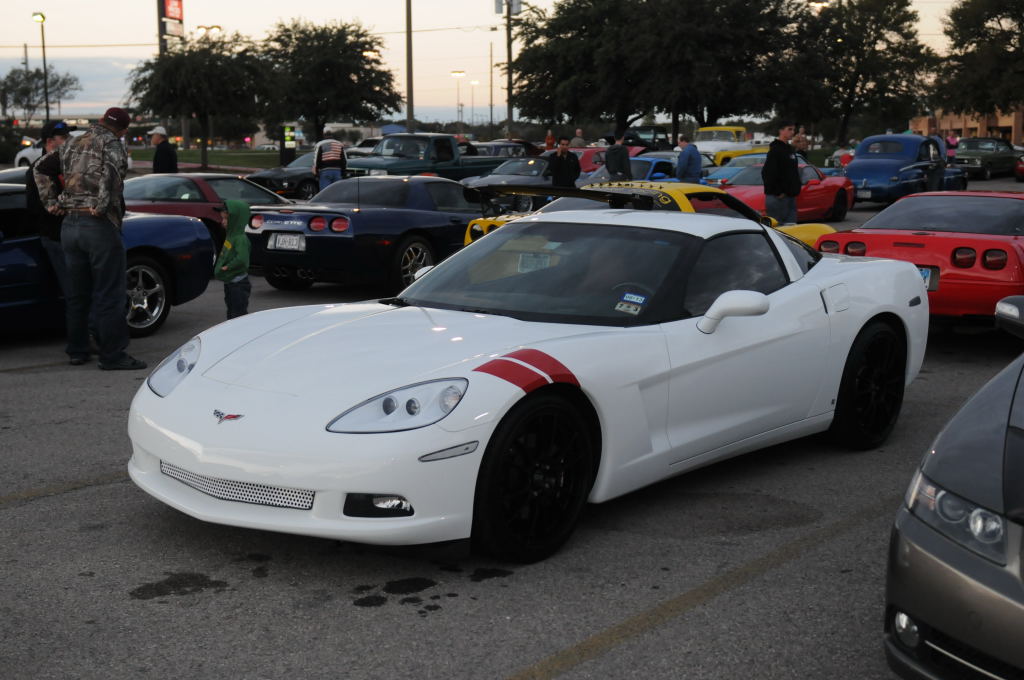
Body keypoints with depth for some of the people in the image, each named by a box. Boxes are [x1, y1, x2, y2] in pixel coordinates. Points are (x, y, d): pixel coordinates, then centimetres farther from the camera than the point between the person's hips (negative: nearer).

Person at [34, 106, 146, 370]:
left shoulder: (72, 144, 16)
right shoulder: (111, 144, -6)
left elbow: (42, 167, 20)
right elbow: (112, 169, -26)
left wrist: (50, 201, 17)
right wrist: (102, 205, -22)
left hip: (69, 225, 7)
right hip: (100, 226, -7)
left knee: (77, 293, 15)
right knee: (109, 295, -3)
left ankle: (77, 351, 21)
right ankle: (112, 355, -2)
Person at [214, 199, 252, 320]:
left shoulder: (241, 238, -19)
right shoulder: (230, 235, 9)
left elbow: (242, 259, -31)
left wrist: (227, 267, -21)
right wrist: (219, 267, 5)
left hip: (238, 284, -10)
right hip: (229, 283, 10)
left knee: (239, 314, -5)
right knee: (231, 313, 18)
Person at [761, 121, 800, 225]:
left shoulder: (791, 149, 16)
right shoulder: (775, 149, -12)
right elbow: (767, 173, -19)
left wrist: (796, 189, 13)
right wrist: (778, 192, -18)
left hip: (790, 196, 9)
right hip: (778, 197, -9)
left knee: (791, 225, 9)